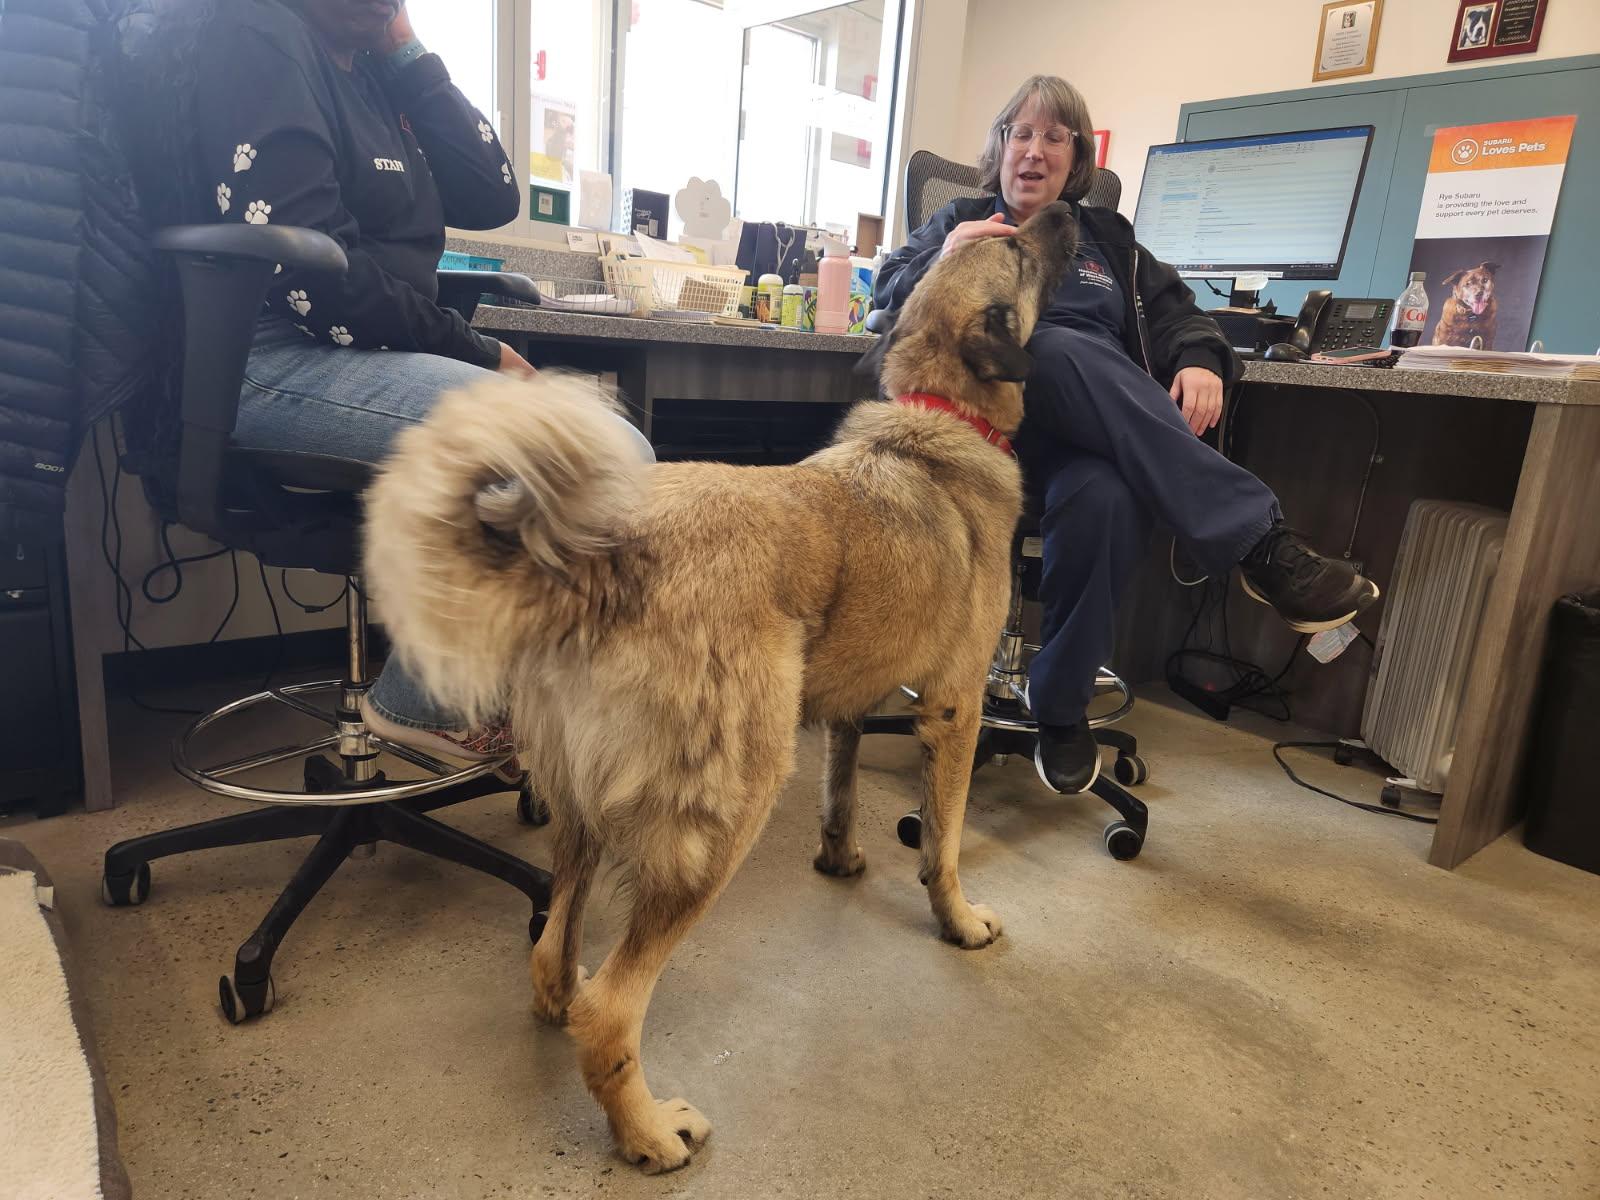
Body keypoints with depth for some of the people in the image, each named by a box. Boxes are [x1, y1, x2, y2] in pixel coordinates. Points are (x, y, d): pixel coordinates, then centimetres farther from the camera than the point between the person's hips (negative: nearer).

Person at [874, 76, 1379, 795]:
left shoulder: (1107, 238, 32)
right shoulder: (962, 220, 26)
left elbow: (1173, 310, 19)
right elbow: (887, 293, 12)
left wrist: (1200, 358, -5)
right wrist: (942, 260, -11)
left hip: (1105, 431, 2)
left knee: (1105, 497, -38)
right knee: (1056, 348, -39)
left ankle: (1060, 706, -22)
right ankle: (1259, 539, -44)